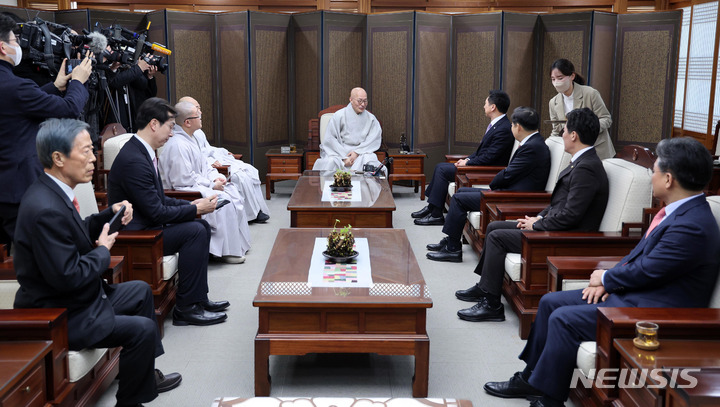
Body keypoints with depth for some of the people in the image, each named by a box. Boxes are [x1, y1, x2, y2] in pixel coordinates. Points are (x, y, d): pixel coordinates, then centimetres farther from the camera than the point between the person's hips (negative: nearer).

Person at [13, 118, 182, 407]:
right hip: (58, 317, -11)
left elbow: (78, 233, 17)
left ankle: (145, 372, 34)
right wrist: (103, 250, -15)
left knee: (141, 291, 22)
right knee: (143, 329, -17)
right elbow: (67, 277, -30)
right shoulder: (45, 209, -30)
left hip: (81, 297, 11)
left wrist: (110, 215, 2)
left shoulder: (52, 191, 2)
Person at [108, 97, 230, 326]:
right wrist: (195, 209, -13)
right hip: (132, 235, -11)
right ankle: (186, 308, -11)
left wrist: (190, 204, 4)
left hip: (145, 225, 11)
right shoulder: (134, 160, -24)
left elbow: (159, 199, 16)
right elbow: (156, 212, -23)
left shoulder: (143, 152, 8)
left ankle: (198, 298, 14)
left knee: (202, 227, 9)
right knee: (194, 231, -19)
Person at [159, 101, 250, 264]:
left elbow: (203, 166, 20)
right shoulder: (177, 145, -22)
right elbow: (185, 179, -26)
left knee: (233, 191, 6)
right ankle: (227, 250, -16)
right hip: (183, 191, -11)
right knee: (224, 201, -23)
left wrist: (216, 177, 1)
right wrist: (211, 185, -18)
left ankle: (238, 243, 9)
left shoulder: (188, 139, 12)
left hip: (199, 185, 11)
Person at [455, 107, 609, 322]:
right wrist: (539, 218, 6)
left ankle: (491, 303, -6)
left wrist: (536, 225, -15)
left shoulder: (586, 168, -22)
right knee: (494, 227, 13)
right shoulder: (582, 162, 11)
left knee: (497, 237, -13)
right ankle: (484, 286, 23)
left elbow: (570, 215, -26)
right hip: (556, 229, 11)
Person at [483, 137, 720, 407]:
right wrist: (608, 281, 1)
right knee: (550, 302, 7)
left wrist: (605, 278, -5)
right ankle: (531, 377, 18)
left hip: (650, 310, -10)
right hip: (627, 292, 10)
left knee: (564, 319, -18)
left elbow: (645, 271, -23)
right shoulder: (678, 211, 7)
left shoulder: (693, 226, -25)